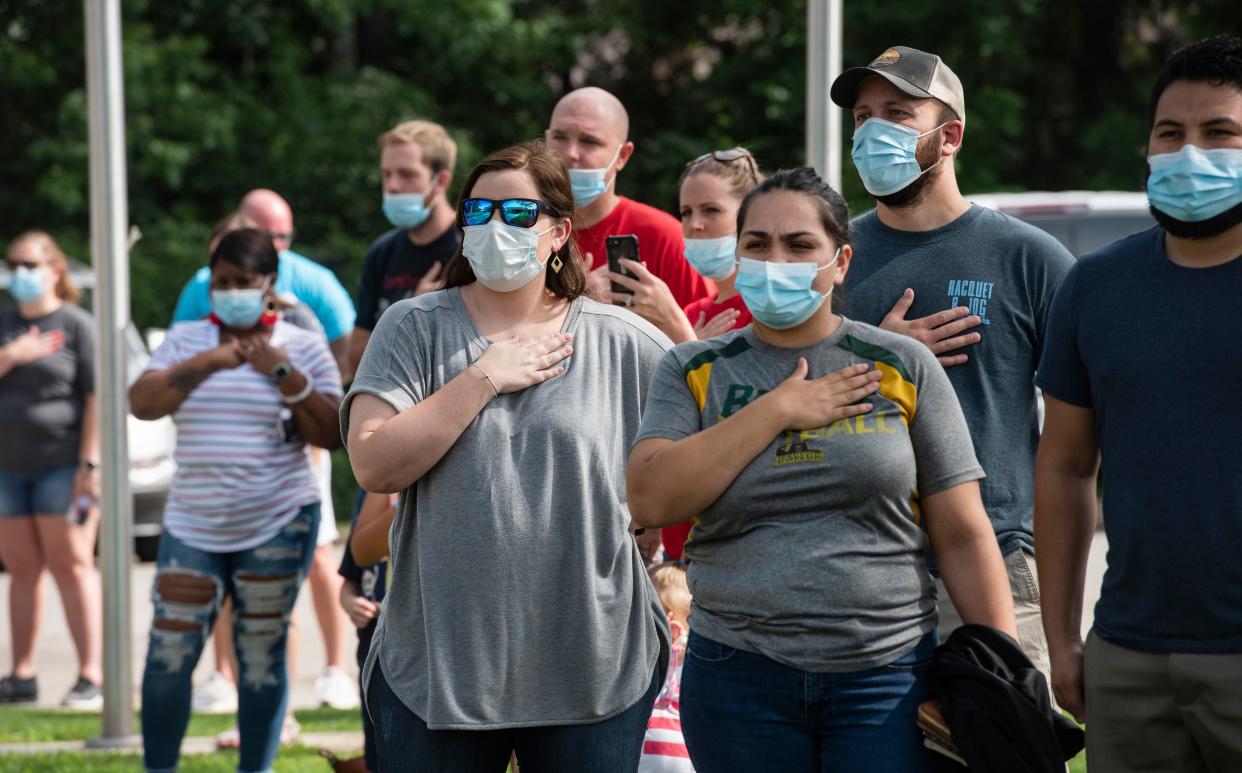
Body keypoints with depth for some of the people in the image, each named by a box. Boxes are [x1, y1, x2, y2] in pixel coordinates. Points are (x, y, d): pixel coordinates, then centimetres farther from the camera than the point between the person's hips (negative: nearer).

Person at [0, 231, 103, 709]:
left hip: (62, 463, -5)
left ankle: (91, 677, -9)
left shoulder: (76, 325, -2)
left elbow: (97, 398, -8)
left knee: (71, 564, -8)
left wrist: (89, 463, -15)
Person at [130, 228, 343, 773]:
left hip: (277, 525, -2)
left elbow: (331, 436, -5)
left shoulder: (304, 348, 3)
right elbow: (140, 403, -6)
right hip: (193, 526, 2)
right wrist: (203, 366, -17)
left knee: (262, 656, 2)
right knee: (168, 655, -3)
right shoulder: (185, 340, 8)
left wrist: (284, 375, -16)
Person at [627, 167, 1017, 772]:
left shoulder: (903, 367, 4)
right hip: (739, 678, 1)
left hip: (887, 677, -1)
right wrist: (778, 410, -10)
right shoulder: (693, 373, 7)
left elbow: (962, 535, 3)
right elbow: (650, 500, -10)